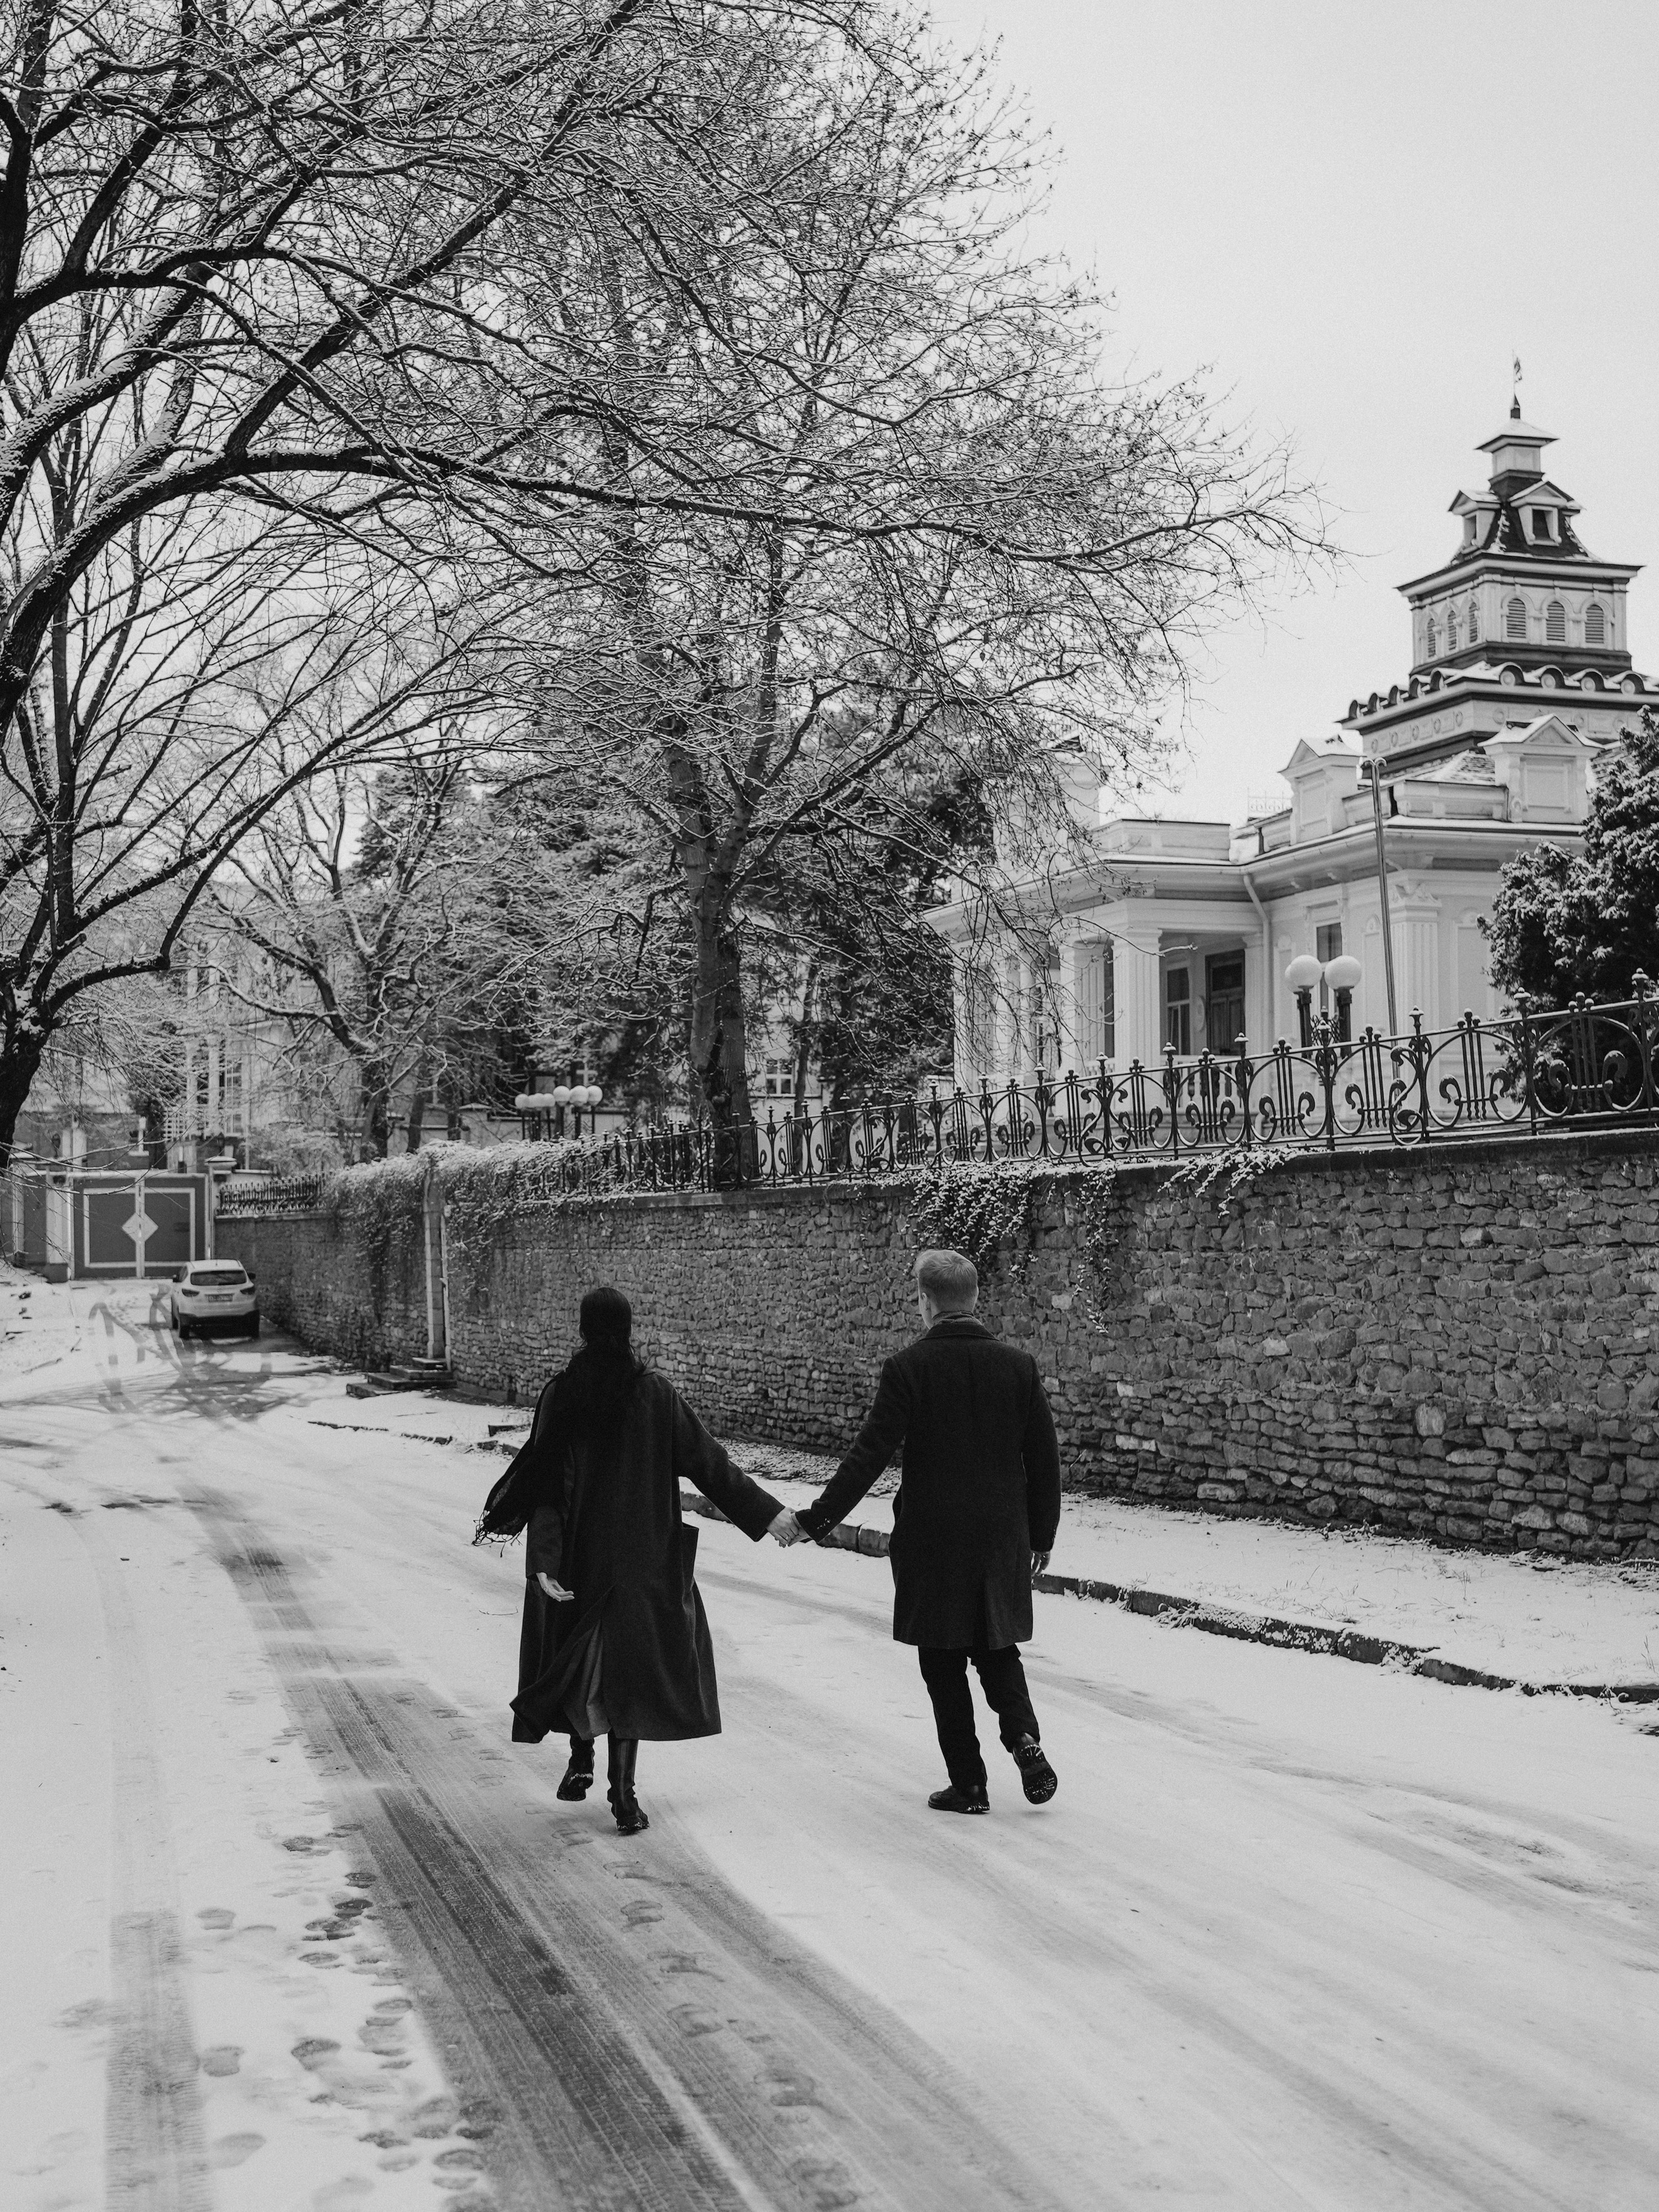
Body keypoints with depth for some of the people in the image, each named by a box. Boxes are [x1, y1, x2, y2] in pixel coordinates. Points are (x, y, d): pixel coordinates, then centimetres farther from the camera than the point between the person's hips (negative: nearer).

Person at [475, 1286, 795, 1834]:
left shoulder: (561, 1394, -8)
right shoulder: (655, 1392, -7)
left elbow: (544, 1478, -13)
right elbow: (708, 1461, -5)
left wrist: (542, 1557, -15)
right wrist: (766, 1512, 2)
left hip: (578, 1547, 0)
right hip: (642, 1552, 0)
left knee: (576, 1650, 21)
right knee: (630, 1657, 4)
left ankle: (581, 1758, 23)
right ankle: (623, 1792, -1)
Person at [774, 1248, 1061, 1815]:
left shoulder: (908, 1368, -11)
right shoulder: (1019, 1366, -1)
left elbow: (869, 1455, -13)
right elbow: (1044, 1460, 3)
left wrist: (814, 1519, -7)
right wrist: (1042, 1535, 15)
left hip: (932, 1539, -3)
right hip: (1002, 1536, 3)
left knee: (943, 1662, 9)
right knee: (996, 1646, 19)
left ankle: (968, 1783, 12)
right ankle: (1023, 1735, -3)